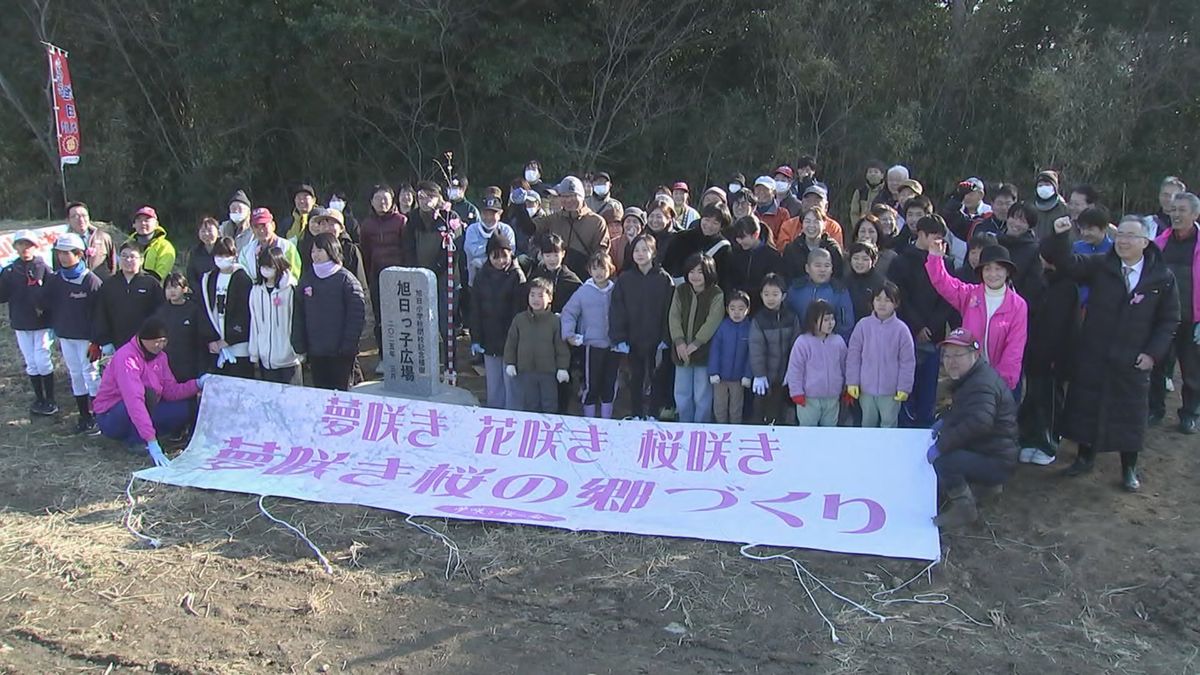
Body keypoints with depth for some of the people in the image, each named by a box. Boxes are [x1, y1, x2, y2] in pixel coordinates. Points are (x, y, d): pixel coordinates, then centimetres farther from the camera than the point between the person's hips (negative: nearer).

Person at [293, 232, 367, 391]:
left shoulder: (346, 279, -6)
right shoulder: (306, 278, 9)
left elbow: (357, 314, -9)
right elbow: (299, 315, 12)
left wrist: (348, 346, -14)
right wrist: (299, 345, 6)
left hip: (340, 353, -5)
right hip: (315, 352, 5)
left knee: (341, 389, 1)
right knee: (320, 390, 10)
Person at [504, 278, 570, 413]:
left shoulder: (555, 321, -5)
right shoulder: (519, 319, 1)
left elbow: (561, 346, -3)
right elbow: (510, 344, 6)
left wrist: (562, 368, -7)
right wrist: (509, 363, 1)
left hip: (548, 372, -1)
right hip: (525, 371, 2)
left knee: (550, 406, 8)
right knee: (529, 405, 11)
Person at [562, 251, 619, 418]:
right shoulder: (583, 292, -6)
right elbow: (568, 312, -2)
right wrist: (568, 334, -13)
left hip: (613, 346, 3)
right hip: (592, 345, -3)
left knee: (610, 384, 11)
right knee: (591, 384, 2)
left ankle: (607, 420, 25)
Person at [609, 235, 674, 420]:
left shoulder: (664, 279, -4)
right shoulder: (624, 279, 1)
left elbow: (669, 310, -6)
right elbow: (616, 311, -2)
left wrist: (665, 338, -12)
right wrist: (619, 339, -10)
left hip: (656, 340, -1)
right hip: (633, 340, 2)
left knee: (657, 378, 8)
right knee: (636, 378, 11)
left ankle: (653, 414, 20)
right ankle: (636, 415, 21)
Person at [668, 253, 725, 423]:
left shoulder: (717, 295, -8)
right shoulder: (680, 291, 5)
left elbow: (712, 322, -16)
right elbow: (674, 317, -2)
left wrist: (695, 344, -20)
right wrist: (679, 341, -15)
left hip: (704, 351, -4)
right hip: (681, 352, 4)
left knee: (702, 397, 3)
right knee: (681, 395, 12)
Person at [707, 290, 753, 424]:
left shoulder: (750, 329, -9)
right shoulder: (722, 327, -10)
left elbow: (751, 354, -5)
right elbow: (714, 350, -8)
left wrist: (748, 375, -8)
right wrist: (713, 372, -12)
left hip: (738, 377, 0)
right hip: (720, 376, 0)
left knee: (736, 410, 16)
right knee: (719, 409, 14)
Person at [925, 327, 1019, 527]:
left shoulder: (981, 384, -24)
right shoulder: (969, 378, 10)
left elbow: (979, 422, -40)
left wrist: (941, 446, -34)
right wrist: (945, 421, 13)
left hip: (996, 463, -11)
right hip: (982, 451, 11)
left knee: (942, 458, -31)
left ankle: (964, 508, -11)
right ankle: (988, 483, 26)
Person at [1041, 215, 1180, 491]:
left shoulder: (1163, 278, -3)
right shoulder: (1100, 266, -3)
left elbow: (1170, 320, 2)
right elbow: (1066, 262, -14)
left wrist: (1153, 352, -6)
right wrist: (1060, 237, -32)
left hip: (1132, 361, -1)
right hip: (1093, 355, 1)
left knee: (1131, 413, 7)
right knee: (1086, 405, 9)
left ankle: (1129, 468, 24)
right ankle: (1085, 457, 28)